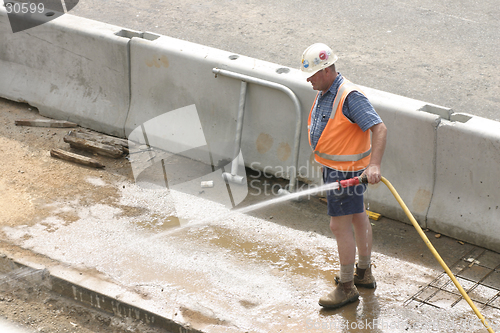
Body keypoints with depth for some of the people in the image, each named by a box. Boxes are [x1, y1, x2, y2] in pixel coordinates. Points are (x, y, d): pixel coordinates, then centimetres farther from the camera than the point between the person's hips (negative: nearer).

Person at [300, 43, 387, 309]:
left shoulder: (350, 96, -25)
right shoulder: (324, 93, 5)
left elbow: (379, 129, -30)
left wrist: (374, 165, -41)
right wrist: (320, 154, 28)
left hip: (346, 171, -10)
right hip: (332, 166, 10)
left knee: (339, 225, -5)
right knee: (357, 217, 21)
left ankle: (347, 288, 6)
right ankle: (364, 273, 35)